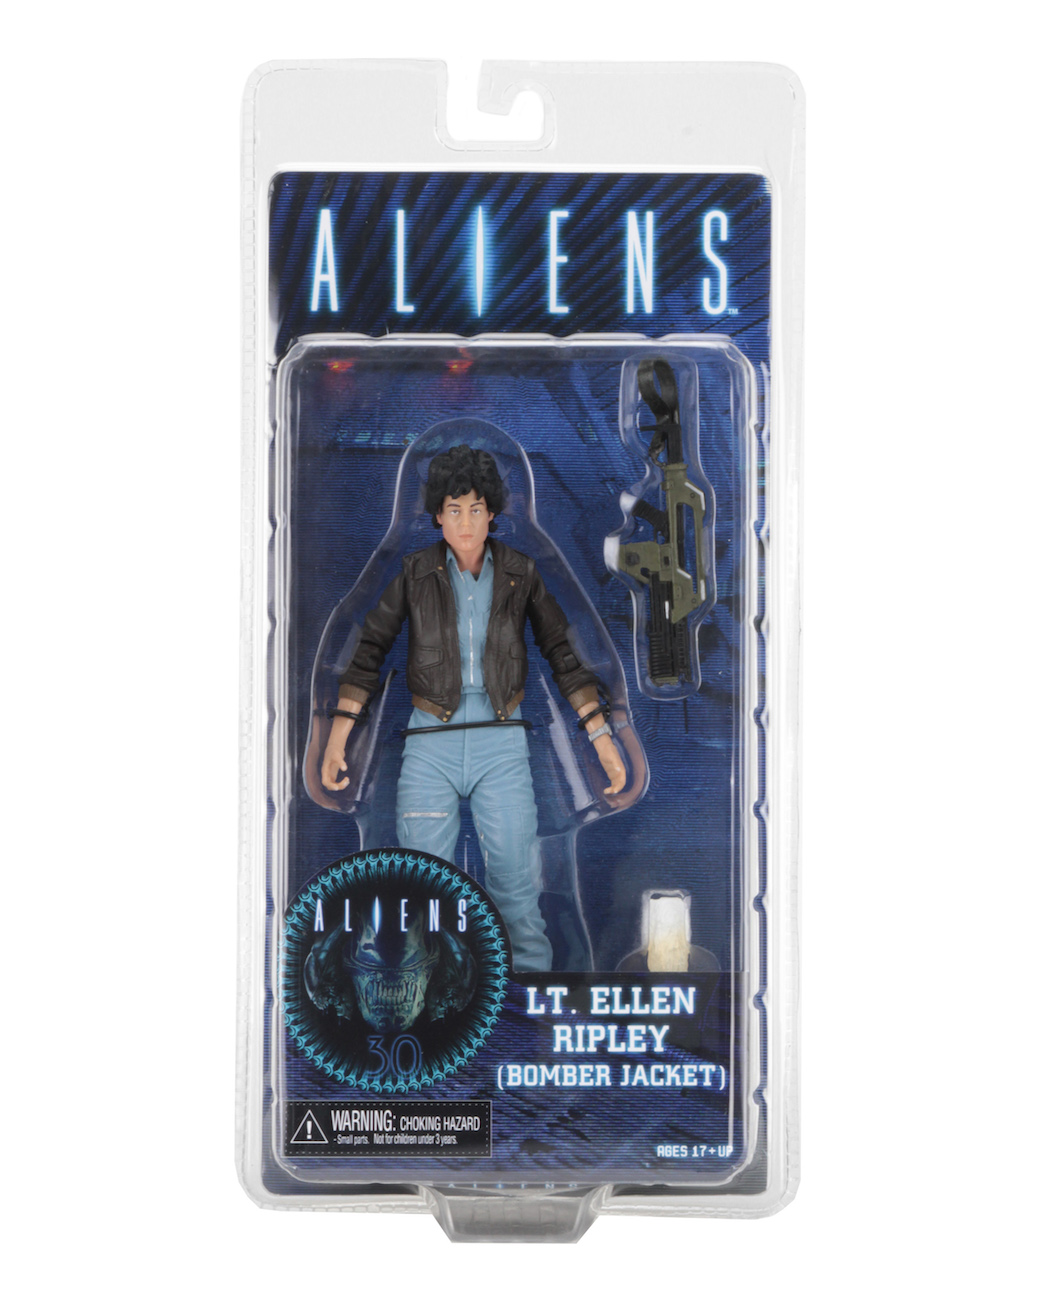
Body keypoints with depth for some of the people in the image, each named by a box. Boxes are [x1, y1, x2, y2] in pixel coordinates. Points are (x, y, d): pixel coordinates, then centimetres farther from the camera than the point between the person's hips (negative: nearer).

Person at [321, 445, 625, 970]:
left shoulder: (519, 573, 5)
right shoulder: (415, 573, 4)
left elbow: (562, 652, 9)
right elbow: (370, 650, 6)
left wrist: (602, 735, 5)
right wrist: (338, 735, -1)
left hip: (500, 742, 0)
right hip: (430, 744, 0)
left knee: (515, 884, -3)